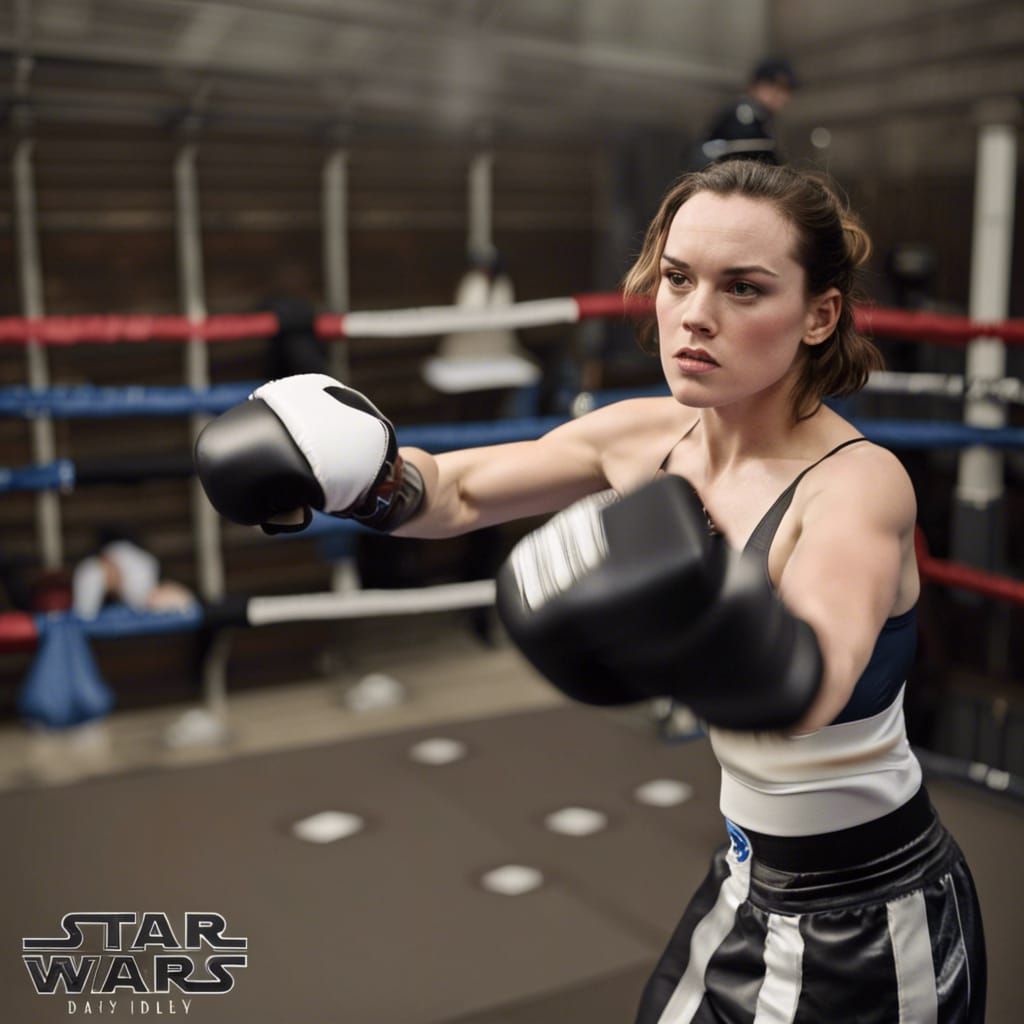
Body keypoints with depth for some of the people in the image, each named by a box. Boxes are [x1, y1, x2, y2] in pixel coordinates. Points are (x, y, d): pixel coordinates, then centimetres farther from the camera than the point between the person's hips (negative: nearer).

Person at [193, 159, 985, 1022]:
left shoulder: (860, 481, -26)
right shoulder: (649, 439, -8)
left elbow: (807, 689, -45)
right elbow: (456, 494, 2)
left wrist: (700, 611, -65)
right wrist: (351, 474, -17)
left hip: (872, 926, -5)